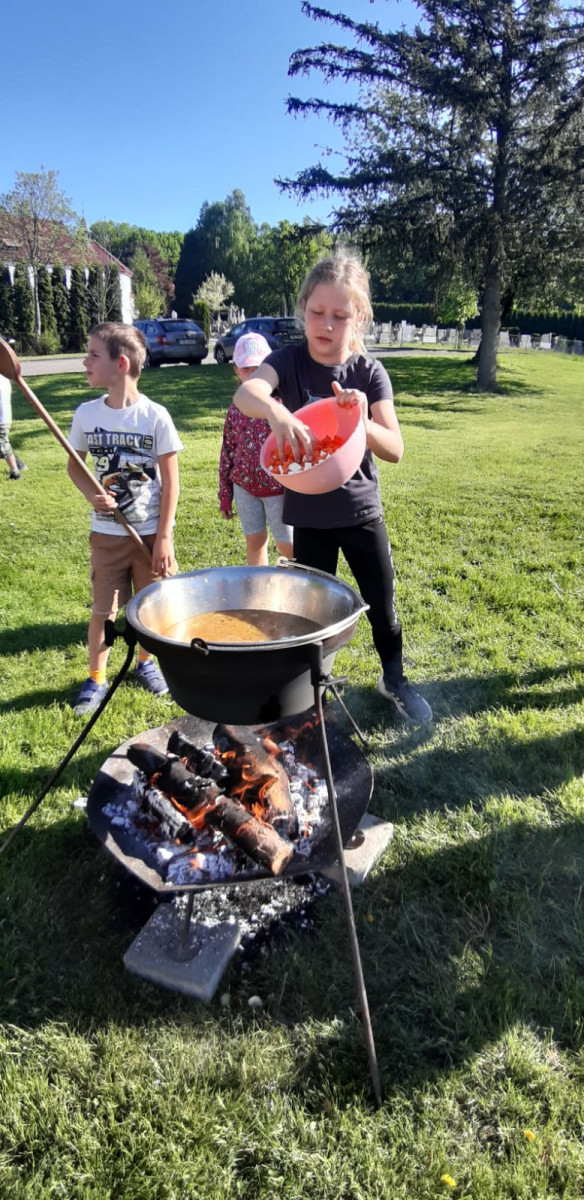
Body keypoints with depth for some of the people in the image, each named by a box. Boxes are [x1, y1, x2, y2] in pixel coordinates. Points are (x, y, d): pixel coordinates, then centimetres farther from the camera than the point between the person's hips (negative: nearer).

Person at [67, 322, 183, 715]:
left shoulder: (155, 416, -13)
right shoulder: (86, 414, -4)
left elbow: (171, 482, -9)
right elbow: (75, 464, 11)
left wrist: (163, 538, -11)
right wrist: (91, 494, -11)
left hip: (152, 531, -2)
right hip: (107, 531, 2)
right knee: (104, 609, 8)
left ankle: (145, 662, 38)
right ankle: (96, 679, 27)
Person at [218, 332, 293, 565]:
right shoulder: (235, 409, 4)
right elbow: (227, 451, 9)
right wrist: (225, 494, 9)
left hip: (278, 487, -4)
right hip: (245, 487, 4)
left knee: (287, 546, 2)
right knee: (254, 542, 14)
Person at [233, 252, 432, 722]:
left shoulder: (369, 373, -6)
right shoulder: (290, 360, -9)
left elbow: (394, 449, -13)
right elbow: (246, 391, -32)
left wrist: (362, 420, -33)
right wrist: (275, 410, -54)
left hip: (362, 511, 1)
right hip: (308, 515, -1)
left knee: (383, 607, 12)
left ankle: (395, 678, 38)